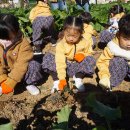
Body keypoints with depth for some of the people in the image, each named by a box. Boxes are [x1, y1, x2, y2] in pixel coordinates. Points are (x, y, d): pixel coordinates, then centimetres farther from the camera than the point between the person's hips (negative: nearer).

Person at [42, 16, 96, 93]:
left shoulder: (84, 43, -10)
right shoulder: (61, 44, -18)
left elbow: (89, 53, 8)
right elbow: (60, 62, -25)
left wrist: (83, 55, -18)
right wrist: (62, 79, -34)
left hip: (77, 67, 1)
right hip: (64, 67, -1)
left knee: (91, 60, -27)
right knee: (47, 58, -24)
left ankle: (78, 78, -9)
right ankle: (57, 81, -22)